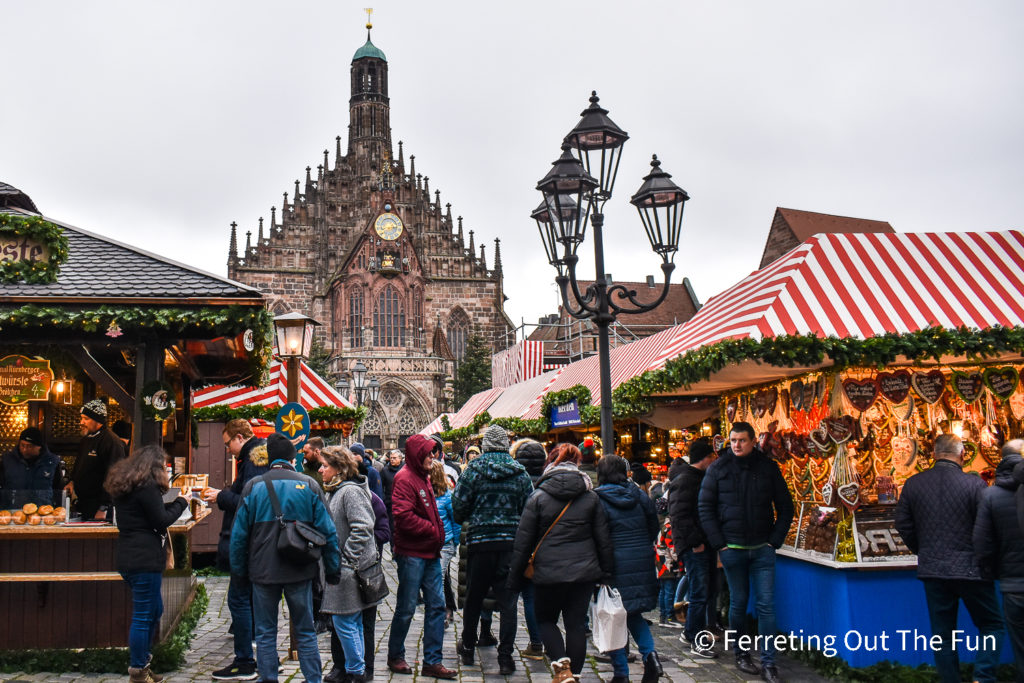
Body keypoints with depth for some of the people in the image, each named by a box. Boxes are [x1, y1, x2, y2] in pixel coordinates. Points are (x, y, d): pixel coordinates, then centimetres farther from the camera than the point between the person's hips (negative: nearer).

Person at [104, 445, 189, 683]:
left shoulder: (126, 485, 16)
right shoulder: (147, 486, -14)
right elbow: (161, 521, -13)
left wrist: (177, 501, 16)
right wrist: (182, 502, -1)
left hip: (129, 557, 10)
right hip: (144, 559, -10)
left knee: (154, 610, 19)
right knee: (144, 615, -3)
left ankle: (141, 663, 26)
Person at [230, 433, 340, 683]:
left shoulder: (254, 486, -2)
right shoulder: (309, 486, -2)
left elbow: (239, 533, 0)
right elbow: (328, 532, -2)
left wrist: (238, 569, 11)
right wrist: (333, 570, 6)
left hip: (263, 571, 0)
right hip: (300, 571, 0)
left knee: (265, 632, 11)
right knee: (305, 632, 10)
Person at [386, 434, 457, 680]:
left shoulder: (423, 477, 16)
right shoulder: (405, 479, -13)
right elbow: (404, 516, -23)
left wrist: (438, 535, 10)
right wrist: (432, 530, -14)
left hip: (430, 553, 9)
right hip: (411, 554, -8)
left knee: (436, 605, 7)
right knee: (406, 608, 4)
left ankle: (432, 662, 14)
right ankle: (395, 656, 22)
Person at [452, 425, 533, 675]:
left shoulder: (473, 469, -4)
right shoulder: (520, 472, 0)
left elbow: (459, 505, -4)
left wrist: (465, 519, 17)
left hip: (480, 541, 0)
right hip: (511, 543, 0)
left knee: (474, 597, 16)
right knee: (508, 600, 4)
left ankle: (467, 648, 32)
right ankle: (505, 658, 3)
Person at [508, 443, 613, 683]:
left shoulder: (538, 497, -4)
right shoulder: (591, 498, 4)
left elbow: (523, 541, -3)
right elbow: (603, 540, 7)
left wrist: (514, 577, 4)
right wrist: (606, 573, 15)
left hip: (548, 573, -2)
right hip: (584, 573, 2)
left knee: (546, 620, 16)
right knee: (577, 625, 10)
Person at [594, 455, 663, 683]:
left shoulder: (598, 500, -8)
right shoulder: (639, 495, 5)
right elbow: (654, 528, 10)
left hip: (615, 564, -4)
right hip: (643, 562, 5)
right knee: (633, 613, 20)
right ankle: (649, 653, 0)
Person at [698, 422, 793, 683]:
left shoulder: (768, 468, 1)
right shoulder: (718, 469, -1)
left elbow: (785, 507, 7)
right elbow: (705, 507, 0)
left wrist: (775, 541, -1)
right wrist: (718, 543, -6)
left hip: (763, 548, 1)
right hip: (732, 549, 0)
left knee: (766, 604, 0)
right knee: (738, 603, 8)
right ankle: (742, 655, 22)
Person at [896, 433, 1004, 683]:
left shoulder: (913, 484, 0)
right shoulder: (974, 484, -12)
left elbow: (902, 524, 4)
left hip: (932, 569, 3)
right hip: (971, 569, -3)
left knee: (942, 634, 12)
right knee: (991, 625, 14)